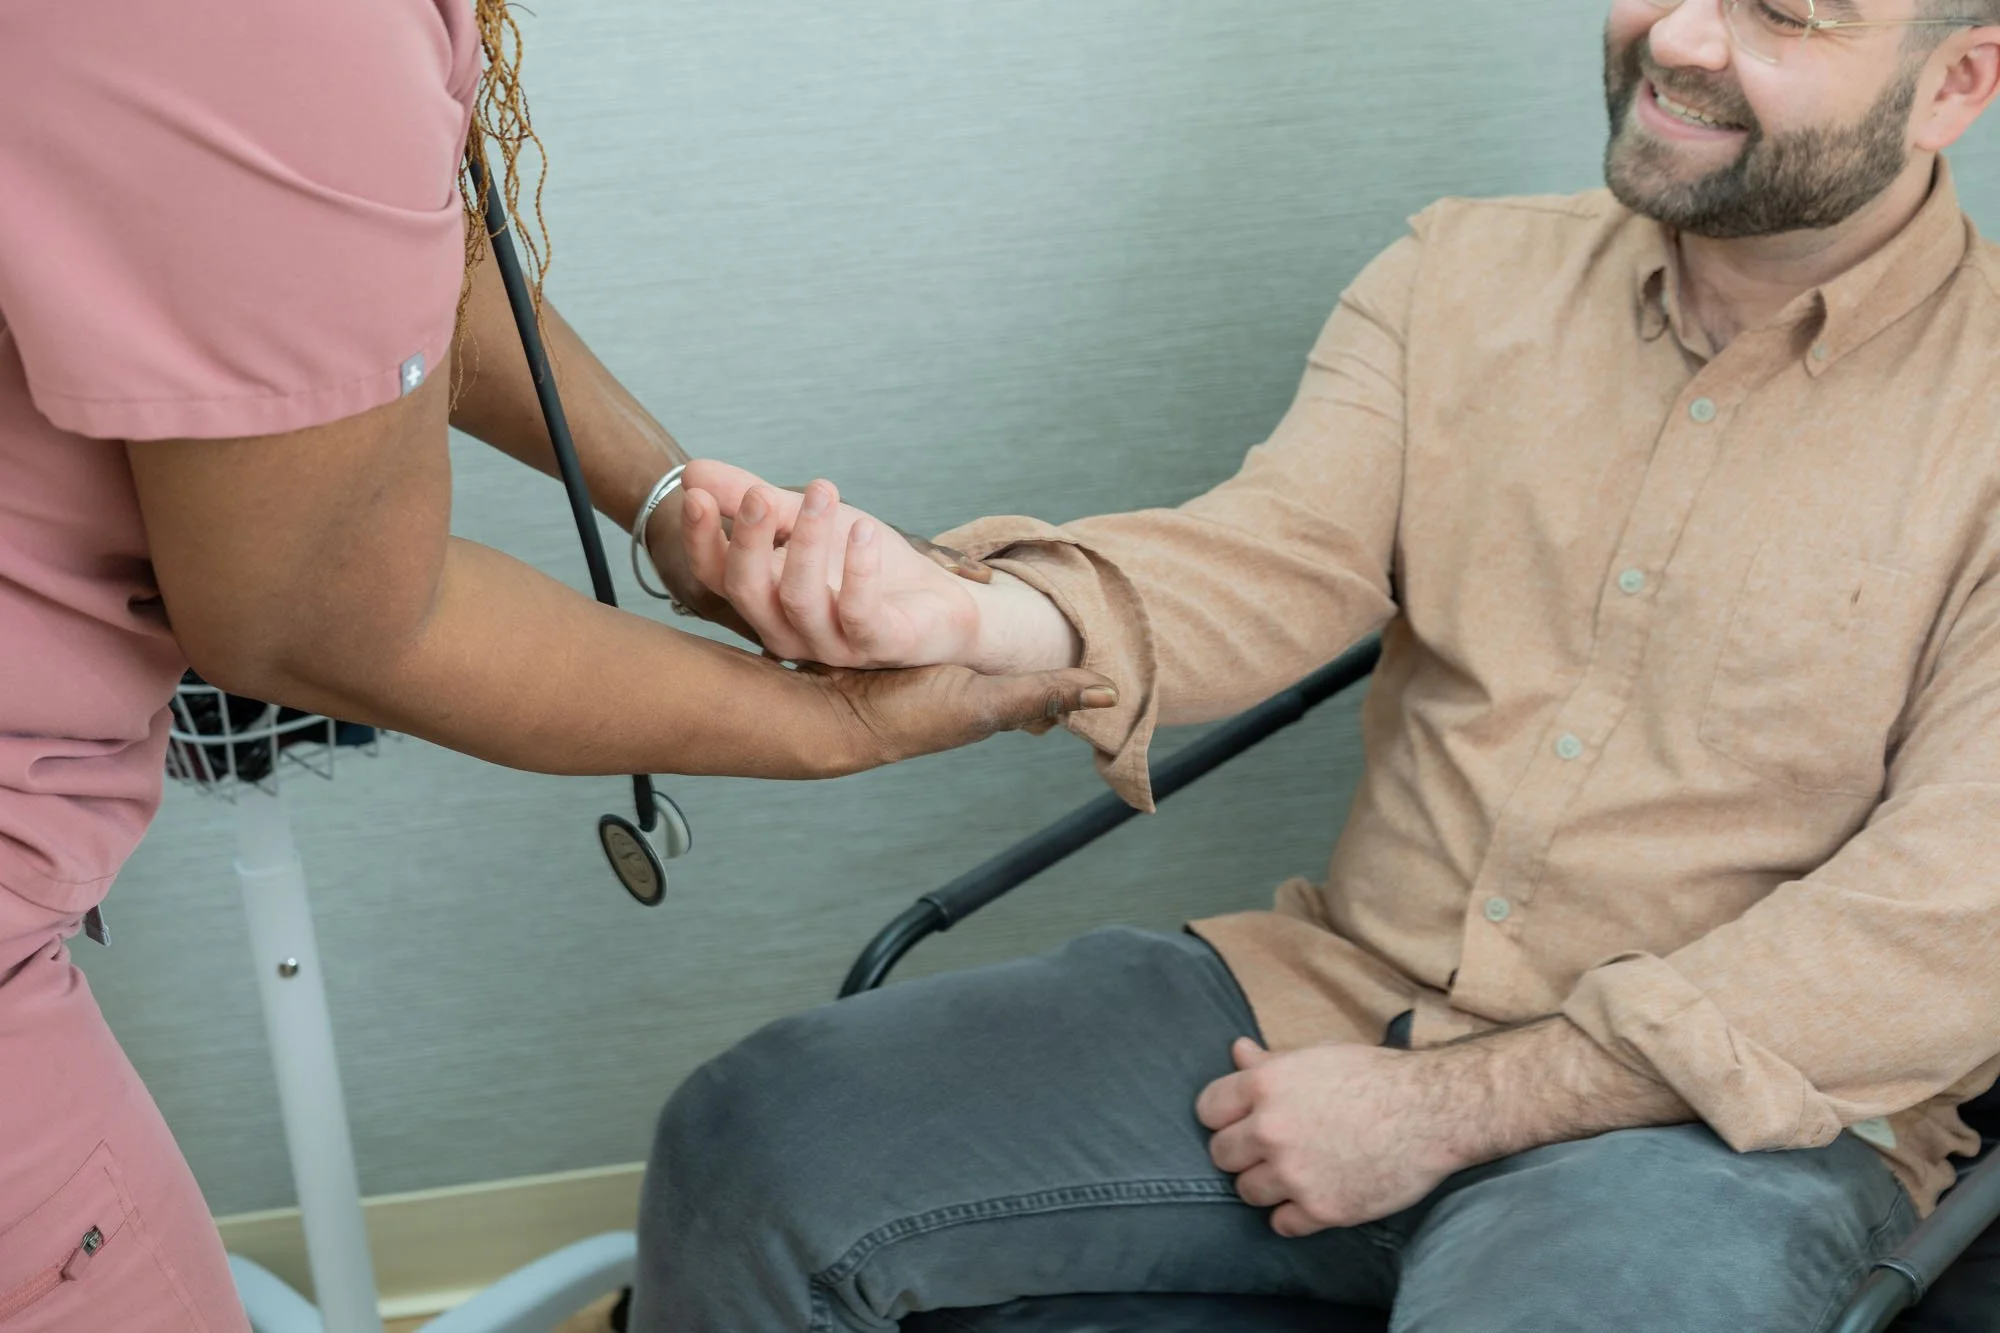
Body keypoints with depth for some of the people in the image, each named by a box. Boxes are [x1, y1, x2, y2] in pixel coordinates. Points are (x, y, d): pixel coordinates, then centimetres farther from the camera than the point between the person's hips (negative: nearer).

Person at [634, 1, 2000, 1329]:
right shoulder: (1468, 272, 8)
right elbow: (1269, 565, -4)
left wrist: (1452, 1106, -15)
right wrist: (963, 616, -28)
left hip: (1728, 1110, -3)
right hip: (1343, 989, 4)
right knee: (755, 1143, -10)